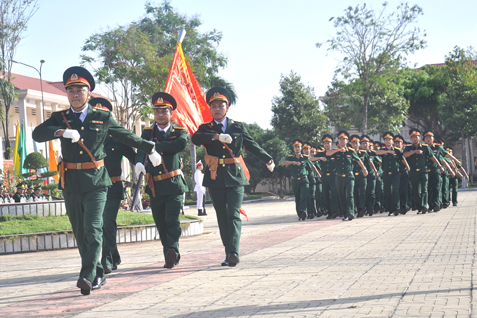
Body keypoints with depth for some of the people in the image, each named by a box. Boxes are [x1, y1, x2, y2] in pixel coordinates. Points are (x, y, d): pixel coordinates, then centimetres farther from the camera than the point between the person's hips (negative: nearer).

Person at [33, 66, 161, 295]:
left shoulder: (103, 118, 6)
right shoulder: (60, 118, 7)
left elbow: (127, 136, 18)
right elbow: (37, 134, -10)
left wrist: (150, 149, 26)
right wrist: (62, 131, -27)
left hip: (96, 181, -2)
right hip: (71, 184, 3)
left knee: (93, 228, -15)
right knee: (80, 233, 9)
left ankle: (87, 276, -19)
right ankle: (98, 275, 22)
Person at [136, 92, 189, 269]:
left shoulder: (179, 132, 5)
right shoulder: (148, 133, 10)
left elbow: (181, 144, -18)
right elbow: (141, 148, -10)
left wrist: (156, 146, -16)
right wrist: (139, 162, -32)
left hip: (174, 183, -3)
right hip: (155, 186, 3)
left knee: (172, 220, -15)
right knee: (161, 223, 8)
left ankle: (172, 250, -19)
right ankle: (171, 257, 18)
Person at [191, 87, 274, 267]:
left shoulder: (238, 127, 10)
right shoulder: (206, 128, 9)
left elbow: (251, 145, 21)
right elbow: (195, 139, -13)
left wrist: (268, 160, 26)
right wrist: (217, 136, -24)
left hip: (235, 177, -1)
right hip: (215, 178, 1)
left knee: (233, 215, -11)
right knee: (222, 217, 5)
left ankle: (233, 253, -19)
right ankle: (229, 254, 10)